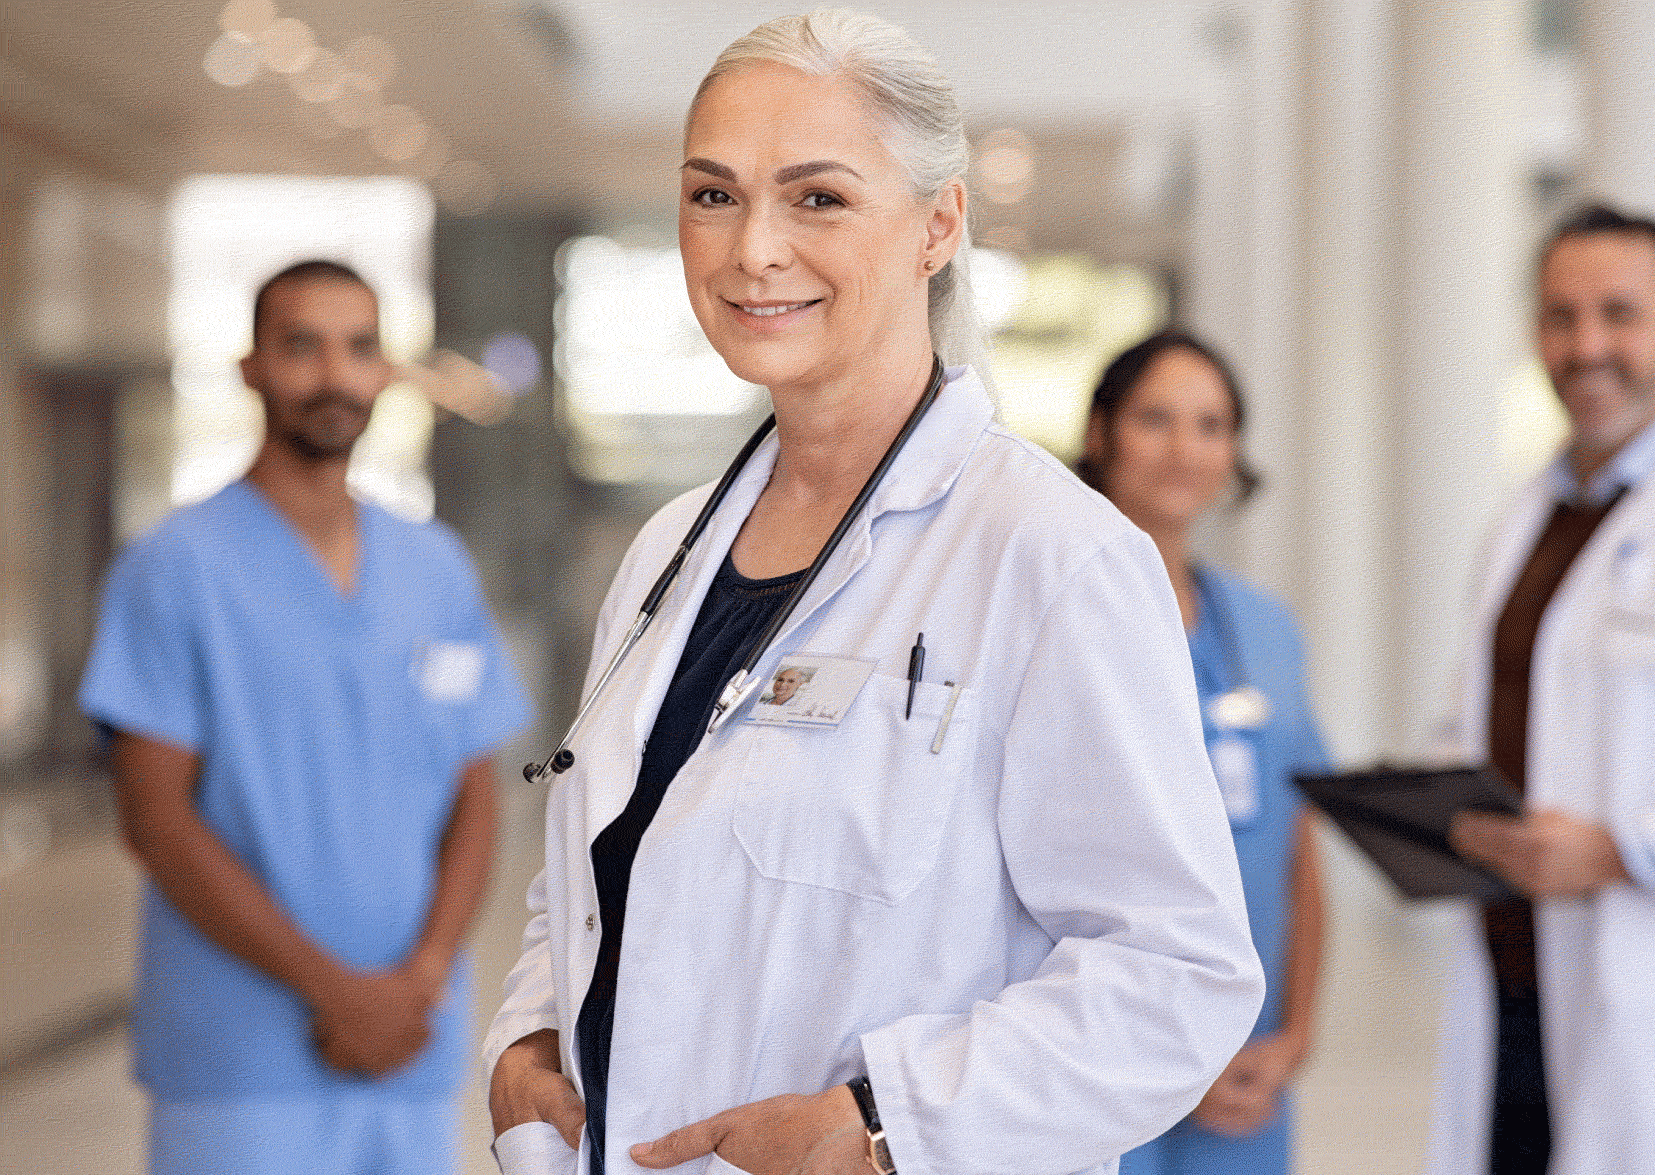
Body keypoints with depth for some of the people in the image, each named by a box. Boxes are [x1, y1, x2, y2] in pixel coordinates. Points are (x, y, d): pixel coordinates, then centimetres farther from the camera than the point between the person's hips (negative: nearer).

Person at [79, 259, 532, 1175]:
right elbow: (156, 819, -9)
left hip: (414, 1061, 5)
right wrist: (336, 989, -13)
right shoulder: (175, 568, -4)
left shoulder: (439, 571, 12)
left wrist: (423, 977, -6)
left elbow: (474, 800, 12)